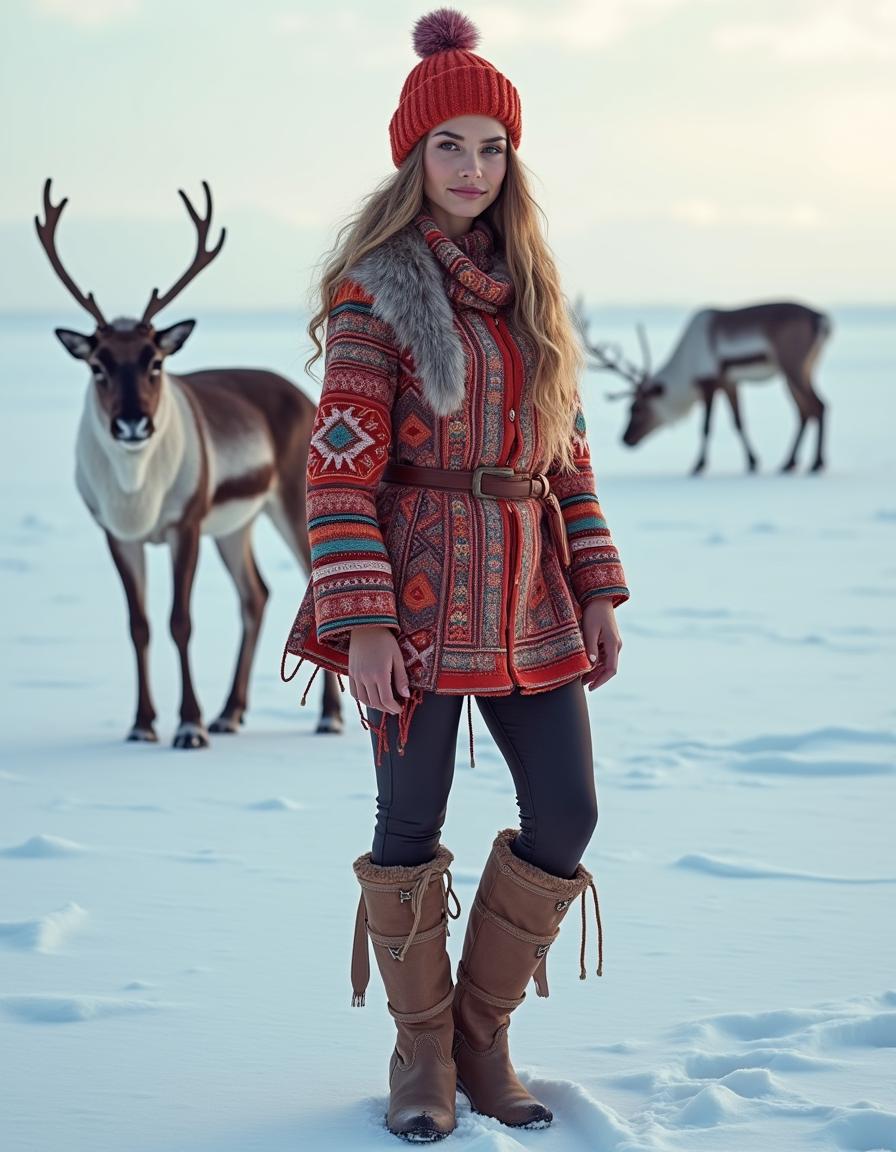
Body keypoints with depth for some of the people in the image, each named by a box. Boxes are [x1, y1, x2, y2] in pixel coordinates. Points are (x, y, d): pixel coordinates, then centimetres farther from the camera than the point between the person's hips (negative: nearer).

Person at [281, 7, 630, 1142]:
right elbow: (340, 466, -10)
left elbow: (566, 450, 15)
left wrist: (598, 589, 9)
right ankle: (421, 1049, 19)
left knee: (566, 815, 3)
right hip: (421, 593, -5)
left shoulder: (529, 285, 12)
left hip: (531, 595, 6)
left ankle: (484, 1030, 20)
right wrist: (362, 619, -16)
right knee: (411, 822, 2)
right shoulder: (375, 290, -6)